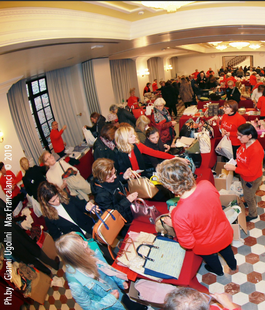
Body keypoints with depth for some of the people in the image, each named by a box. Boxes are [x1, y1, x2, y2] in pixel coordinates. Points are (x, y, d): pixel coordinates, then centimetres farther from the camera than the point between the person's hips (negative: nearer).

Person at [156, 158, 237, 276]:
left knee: (210, 257, 34)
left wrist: (173, 223, -15)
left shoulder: (180, 214, -45)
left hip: (207, 246, -3)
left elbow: (187, 244, -27)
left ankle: (218, 271, 68)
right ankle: (233, 265, 70)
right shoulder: (207, 184, -30)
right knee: (226, 249, 38)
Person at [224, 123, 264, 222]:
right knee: (246, 193, 32)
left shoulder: (256, 151, -39)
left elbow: (251, 172, -32)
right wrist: (237, 160, -7)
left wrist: (234, 168, -29)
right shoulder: (244, 142, -14)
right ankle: (252, 203, 63)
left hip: (252, 179, -7)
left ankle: (253, 214, 47)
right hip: (243, 175, 7)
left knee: (248, 197, 18)